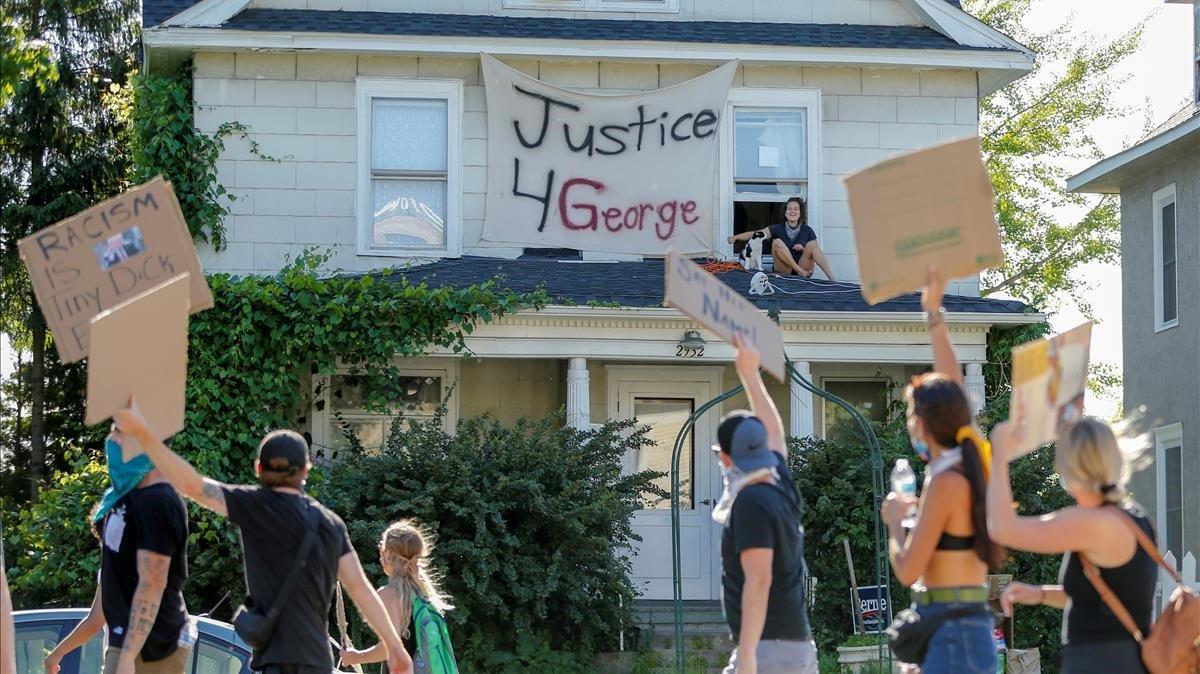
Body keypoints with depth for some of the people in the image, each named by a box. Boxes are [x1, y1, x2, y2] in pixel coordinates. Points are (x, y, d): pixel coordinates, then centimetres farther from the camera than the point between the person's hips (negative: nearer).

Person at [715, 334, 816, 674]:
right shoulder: (782, 488, 11)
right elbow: (773, 430, 30)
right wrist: (750, 373, 39)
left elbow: (758, 581, -19)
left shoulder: (751, 503, -12)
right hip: (799, 646, 9)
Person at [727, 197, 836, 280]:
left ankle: (831, 277, -33)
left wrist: (804, 249, -13)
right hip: (783, 271, 0)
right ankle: (800, 271, -28)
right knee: (777, 242, -23)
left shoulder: (807, 231, 7)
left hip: (803, 269, 0)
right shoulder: (778, 229, 6)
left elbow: (816, 251, 8)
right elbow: (755, 234, -4)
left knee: (812, 244, -23)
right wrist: (736, 237, -18)